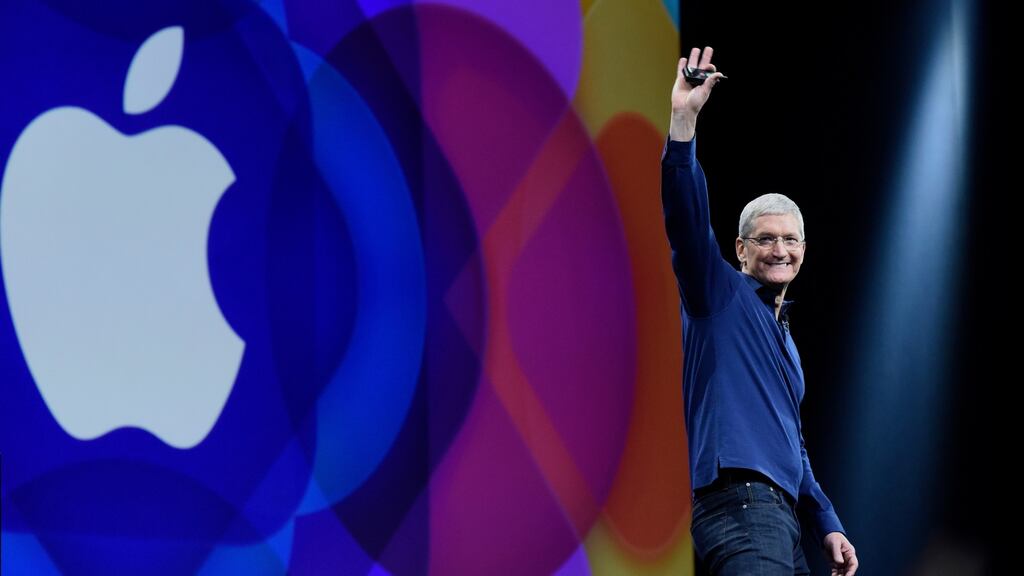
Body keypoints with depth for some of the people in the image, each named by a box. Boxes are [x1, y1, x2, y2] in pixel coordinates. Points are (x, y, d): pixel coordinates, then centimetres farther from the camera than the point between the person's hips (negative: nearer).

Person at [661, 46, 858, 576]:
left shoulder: (781, 335, 28)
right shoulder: (719, 294, 5)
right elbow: (685, 219, -13)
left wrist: (828, 526, 27)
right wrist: (683, 121, -24)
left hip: (779, 514, 9)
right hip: (738, 506, -9)